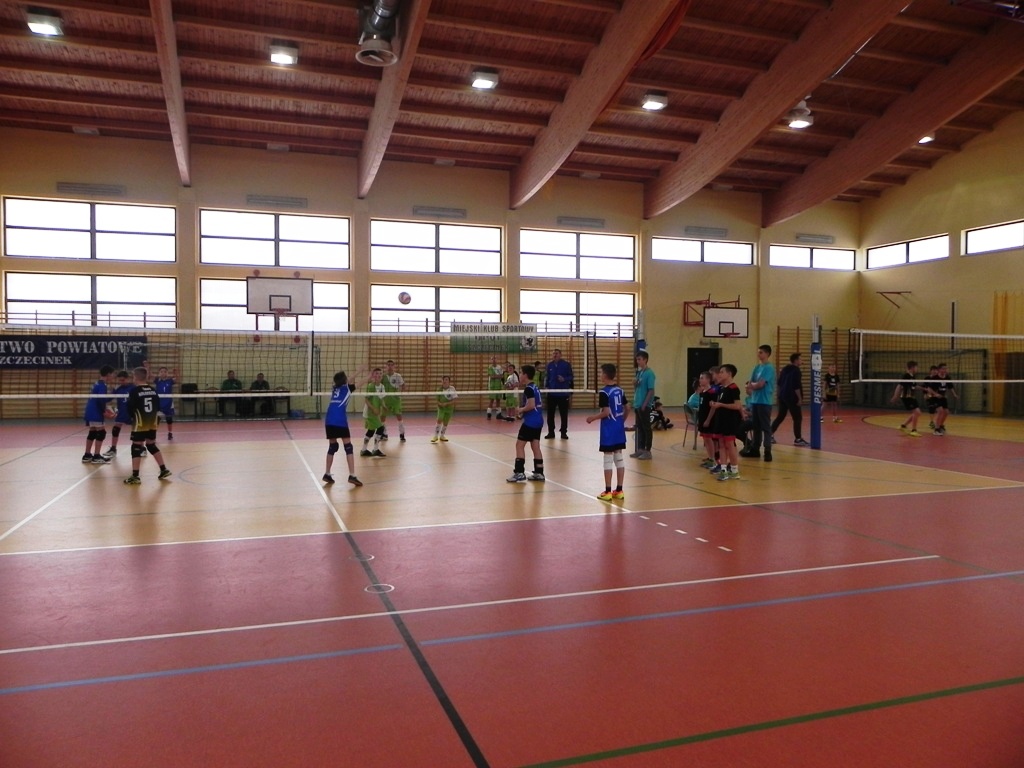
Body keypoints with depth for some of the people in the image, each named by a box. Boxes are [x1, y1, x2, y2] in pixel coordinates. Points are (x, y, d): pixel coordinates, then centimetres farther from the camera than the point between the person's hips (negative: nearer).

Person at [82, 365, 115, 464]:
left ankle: (87, 455, 22)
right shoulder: (102, 385, -14)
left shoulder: (98, 384, 15)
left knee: (92, 433, 16)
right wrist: (104, 411, -12)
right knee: (101, 432, -7)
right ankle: (96, 456, -7)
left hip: (91, 412, 10)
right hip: (95, 413, -10)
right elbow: (101, 400, -22)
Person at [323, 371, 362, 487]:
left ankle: (327, 474, 19)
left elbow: (347, 382, 38)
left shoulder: (335, 388, 21)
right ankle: (352, 476, -8)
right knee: (348, 447, -2)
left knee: (332, 447, 18)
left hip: (329, 421, 6)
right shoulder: (347, 388, 6)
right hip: (340, 421, -6)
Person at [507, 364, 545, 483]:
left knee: (519, 445, -4)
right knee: (535, 446, 10)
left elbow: (531, 405, -23)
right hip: (538, 421, 9)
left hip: (530, 421, -9)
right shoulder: (535, 387, 14)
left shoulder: (528, 389, -14)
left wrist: (521, 409, -7)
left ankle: (519, 473, -5)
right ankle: (539, 473, 11)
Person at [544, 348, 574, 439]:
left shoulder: (566, 364, -3)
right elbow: (547, 377, 14)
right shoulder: (550, 365, 8)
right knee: (550, 413, 4)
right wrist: (546, 386, 1)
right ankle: (551, 432, 13)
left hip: (563, 393, -3)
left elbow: (571, 376, -1)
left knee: (564, 414, 3)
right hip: (552, 393, 3)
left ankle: (564, 432, 13)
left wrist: (564, 379, -19)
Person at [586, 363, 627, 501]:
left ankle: (607, 492, 3)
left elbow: (606, 412, -20)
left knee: (608, 460, -1)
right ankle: (619, 490, 15)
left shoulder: (604, 392, -15)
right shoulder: (620, 390, 8)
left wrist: (593, 417, -7)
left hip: (608, 429, -7)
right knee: (619, 458, 11)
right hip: (619, 428, 7)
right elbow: (626, 409, 11)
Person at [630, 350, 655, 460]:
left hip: (644, 406, -8)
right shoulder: (639, 372, 12)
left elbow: (651, 391, -15)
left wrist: (644, 404, -17)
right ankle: (640, 449, 20)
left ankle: (647, 451, 6)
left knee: (646, 428, 0)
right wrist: (634, 383, -3)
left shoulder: (649, 373, -12)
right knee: (639, 428, 13)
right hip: (637, 404, 8)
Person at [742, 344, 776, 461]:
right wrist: (751, 387, -9)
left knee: (766, 427, -4)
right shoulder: (757, 367, 13)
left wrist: (752, 385, 0)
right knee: (756, 426, 14)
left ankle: (768, 451, -2)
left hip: (764, 401, -8)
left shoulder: (769, 368, -12)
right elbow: (750, 384, 12)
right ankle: (755, 449, 22)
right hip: (755, 400, 8)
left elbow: (760, 384, -19)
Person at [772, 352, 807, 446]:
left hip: (782, 396, 9)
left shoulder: (785, 369, 14)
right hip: (792, 398, -9)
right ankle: (798, 439, 3)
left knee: (780, 417, 13)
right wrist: (800, 398, -15)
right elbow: (796, 386, -18)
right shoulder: (796, 370, -12)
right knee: (798, 418, 0)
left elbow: (779, 383, 18)